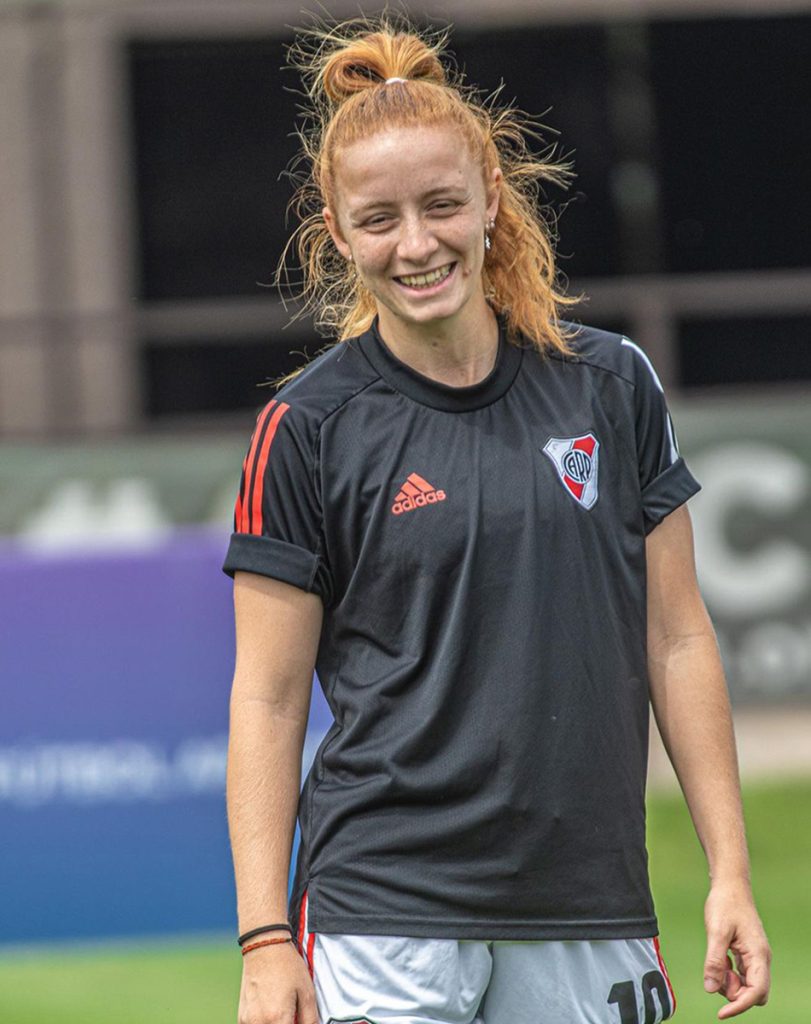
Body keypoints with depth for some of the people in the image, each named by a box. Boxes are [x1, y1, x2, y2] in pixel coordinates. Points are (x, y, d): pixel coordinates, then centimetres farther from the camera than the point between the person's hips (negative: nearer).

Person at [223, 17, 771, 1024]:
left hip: (590, 916, 3)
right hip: (385, 914, -3)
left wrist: (728, 874, 5)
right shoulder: (309, 426, -2)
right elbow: (268, 697, -1)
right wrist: (265, 938, -7)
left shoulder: (613, 385, 6)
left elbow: (677, 640, 9)